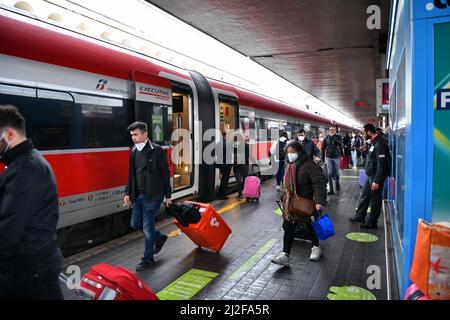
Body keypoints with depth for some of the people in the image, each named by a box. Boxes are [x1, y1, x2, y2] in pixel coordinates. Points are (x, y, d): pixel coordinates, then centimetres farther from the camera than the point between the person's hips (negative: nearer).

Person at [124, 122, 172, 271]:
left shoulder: (157, 150, -11)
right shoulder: (134, 151, 8)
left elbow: (166, 173, -8)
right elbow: (131, 174, 14)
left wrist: (168, 195, -7)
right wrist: (128, 193, 8)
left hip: (153, 195, -7)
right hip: (138, 195, 7)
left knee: (147, 227, -1)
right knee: (135, 223, 13)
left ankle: (148, 258, 18)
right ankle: (159, 238, 36)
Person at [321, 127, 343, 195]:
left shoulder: (338, 137, 1)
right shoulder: (326, 138, 2)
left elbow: (340, 144, -20)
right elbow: (323, 149, 4)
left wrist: (334, 136, -21)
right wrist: (322, 158, 0)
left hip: (336, 157, 0)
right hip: (328, 158, 0)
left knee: (337, 172, 10)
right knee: (329, 174, -3)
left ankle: (337, 183, 38)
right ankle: (331, 190, 1)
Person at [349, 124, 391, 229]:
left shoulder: (379, 143, -22)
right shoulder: (373, 142, 9)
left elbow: (381, 164, -25)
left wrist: (377, 181, -25)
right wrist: (365, 150, 6)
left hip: (376, 176, -10)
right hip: (370, 175, 10)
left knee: (375, 199, 3)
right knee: (364, 195, 18)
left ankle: (372, 222, 16)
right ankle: (360, 215, 32)